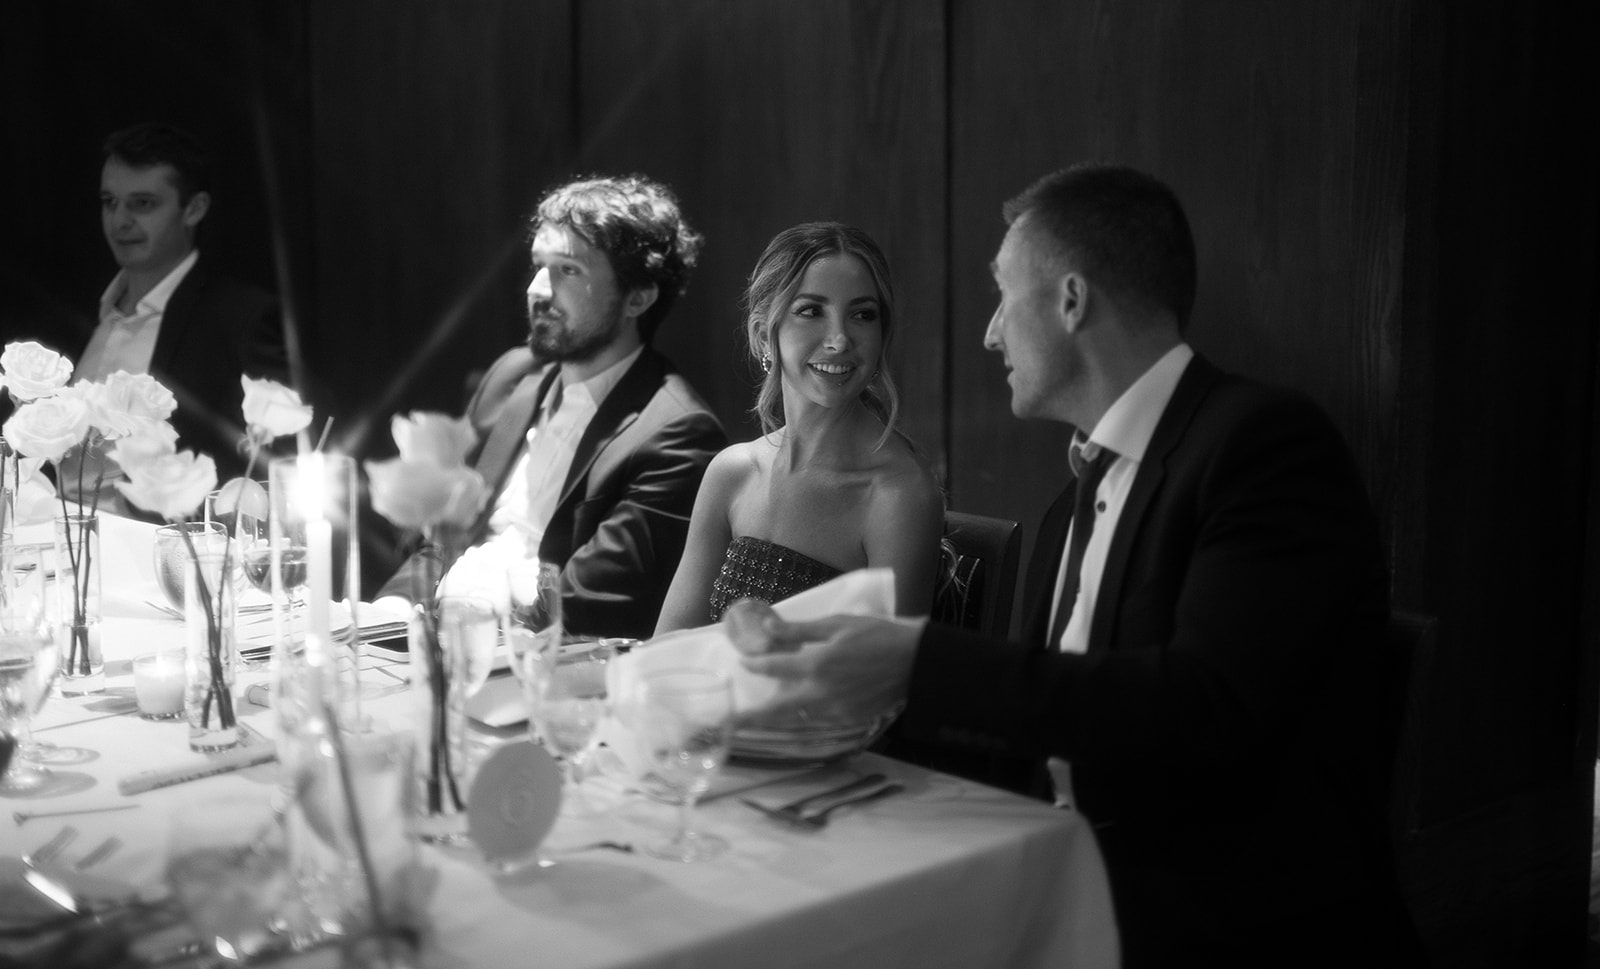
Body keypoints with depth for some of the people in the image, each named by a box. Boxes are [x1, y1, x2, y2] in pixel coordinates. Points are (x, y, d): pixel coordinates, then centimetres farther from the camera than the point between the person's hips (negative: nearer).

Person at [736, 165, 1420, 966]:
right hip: (1087, 901, 7)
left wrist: (920, 662, -25)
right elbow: (1044, 728, 13)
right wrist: (846, 674, 4)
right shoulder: (1078, 503, 13)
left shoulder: (1269, 443, -12)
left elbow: (1208, 707, -24)